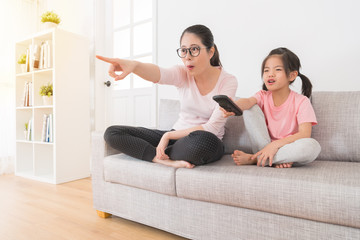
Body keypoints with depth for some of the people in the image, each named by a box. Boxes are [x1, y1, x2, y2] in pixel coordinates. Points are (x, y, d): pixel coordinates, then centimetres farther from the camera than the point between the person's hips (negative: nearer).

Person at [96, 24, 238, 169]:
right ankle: (168, 161, -20)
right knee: (112, 133, -7)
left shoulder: (228, 81, -12)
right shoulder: (182, 74, -4)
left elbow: (212, 128, -18)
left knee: (203, 140, -43)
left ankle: (158, 155, -14)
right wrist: (134, 65, -51)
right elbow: (159, 73, -28)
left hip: (206, 145, -2)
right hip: (177, 135, 3)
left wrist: (168, 135, -19)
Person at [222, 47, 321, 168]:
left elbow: (305, 134, -19)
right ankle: (277, 159, -17)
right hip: (264, 146, 1)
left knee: (313, 146, -34)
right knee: (250, 109, -14)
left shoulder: (301, 101, -8)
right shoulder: (263, 96, -1)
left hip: (289, 149, -1)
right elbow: (248, 101, -25)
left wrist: (275, 145, -32)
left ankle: (255, 159, -22)